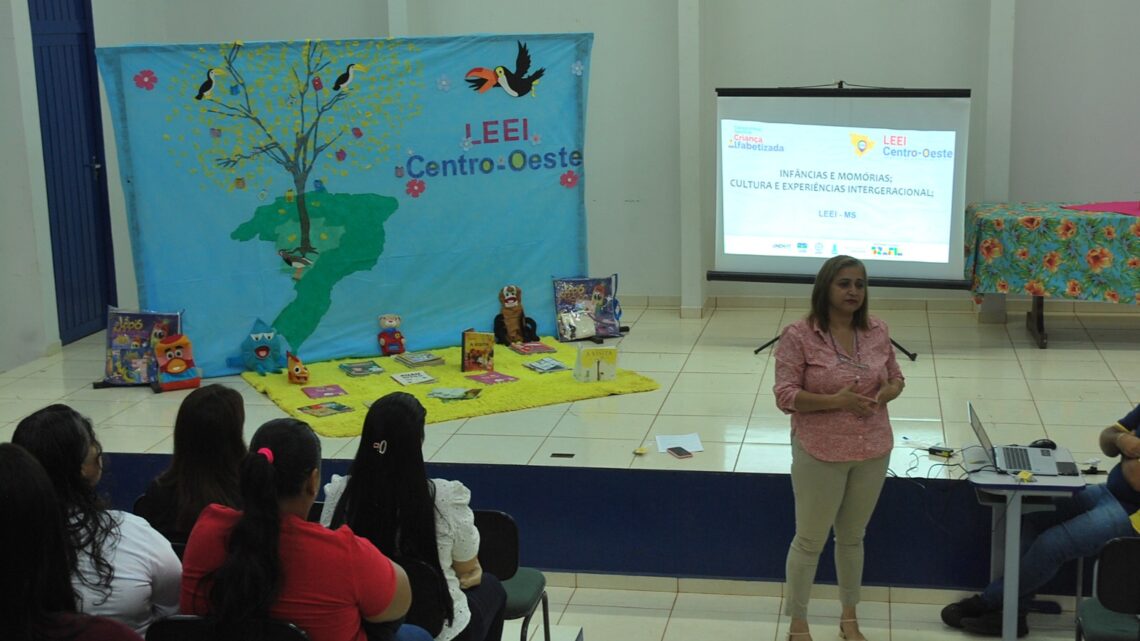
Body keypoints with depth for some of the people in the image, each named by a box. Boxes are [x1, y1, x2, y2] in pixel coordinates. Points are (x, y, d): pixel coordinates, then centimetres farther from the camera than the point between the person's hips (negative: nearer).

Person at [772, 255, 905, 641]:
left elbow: (896, 378, 12)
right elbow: (785, 396, -16)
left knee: (852, 537, 20)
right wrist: (836, 401, -27)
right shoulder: (798, 336, -15)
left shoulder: (877, 331, 0)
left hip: (872, 452, 5)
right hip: (820, 454, -4)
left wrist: (887, 394, -12)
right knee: (810, 540, 8)